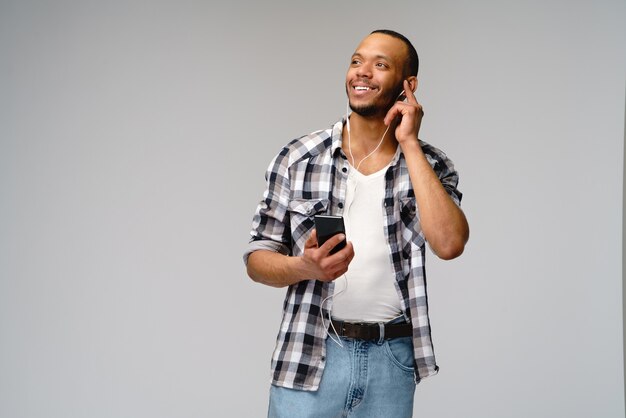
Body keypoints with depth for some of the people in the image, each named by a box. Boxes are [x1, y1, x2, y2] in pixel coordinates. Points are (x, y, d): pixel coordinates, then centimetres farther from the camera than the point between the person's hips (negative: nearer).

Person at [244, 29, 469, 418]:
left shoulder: (430, 165, 0)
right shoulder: (298, 159, -1)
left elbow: (449, 244, -18)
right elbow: (257, 258, 2)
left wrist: (409, 144, -13)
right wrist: (306, 267, -19)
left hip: (393, 358, 1)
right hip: (308, 354, -1)